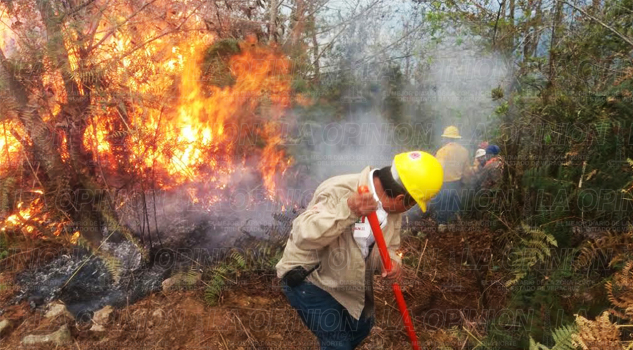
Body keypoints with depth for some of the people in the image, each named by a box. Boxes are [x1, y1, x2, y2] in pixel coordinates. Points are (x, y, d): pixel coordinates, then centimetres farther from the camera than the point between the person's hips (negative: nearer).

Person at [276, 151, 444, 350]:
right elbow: (303, 235, -42)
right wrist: (347, 210, -53)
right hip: (307, 278, -8)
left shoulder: (392, 206, -9)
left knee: (361, 327, 23)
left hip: (346, 281, 8)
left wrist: (391, 262, -20)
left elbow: (388, 246, 3)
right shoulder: (339, 191, -33)